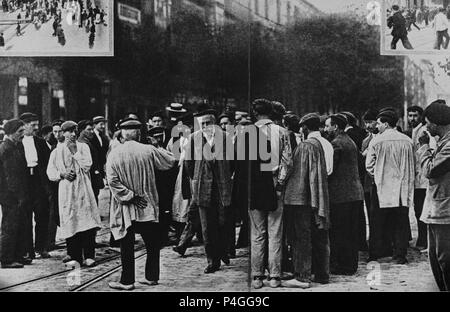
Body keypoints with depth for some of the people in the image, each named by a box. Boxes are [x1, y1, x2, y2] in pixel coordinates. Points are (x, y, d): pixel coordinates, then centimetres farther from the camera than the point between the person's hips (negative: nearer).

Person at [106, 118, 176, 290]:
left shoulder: (114, 153, -8)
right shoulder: (148, 150, -6)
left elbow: (112, 181, -14)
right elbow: (171, 161, 5)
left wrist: (130, 196, -9)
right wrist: (158, 149, 20)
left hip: (126, 208, -1)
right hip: (148, 206, 1)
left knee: (127, 246, 5)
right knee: (152, 243, 14)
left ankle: (127, 281, 7)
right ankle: (151, 276, 20)